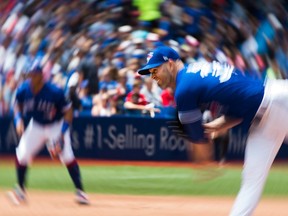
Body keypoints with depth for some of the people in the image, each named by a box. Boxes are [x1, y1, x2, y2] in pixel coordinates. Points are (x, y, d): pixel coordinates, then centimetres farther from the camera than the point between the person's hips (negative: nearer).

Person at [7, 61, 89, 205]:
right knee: (22, 155, -9)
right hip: (35, 126, 4)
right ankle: (20, 190, 8)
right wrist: (18, 120, -15)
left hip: (56, 126, -4)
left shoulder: (55, 92, -28)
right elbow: (18, 105, 4)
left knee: (67, 157, -17)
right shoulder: (23, 90, -17)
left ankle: (80, 192, -6)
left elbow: (68, 112, -19)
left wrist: (62, 135, -26)